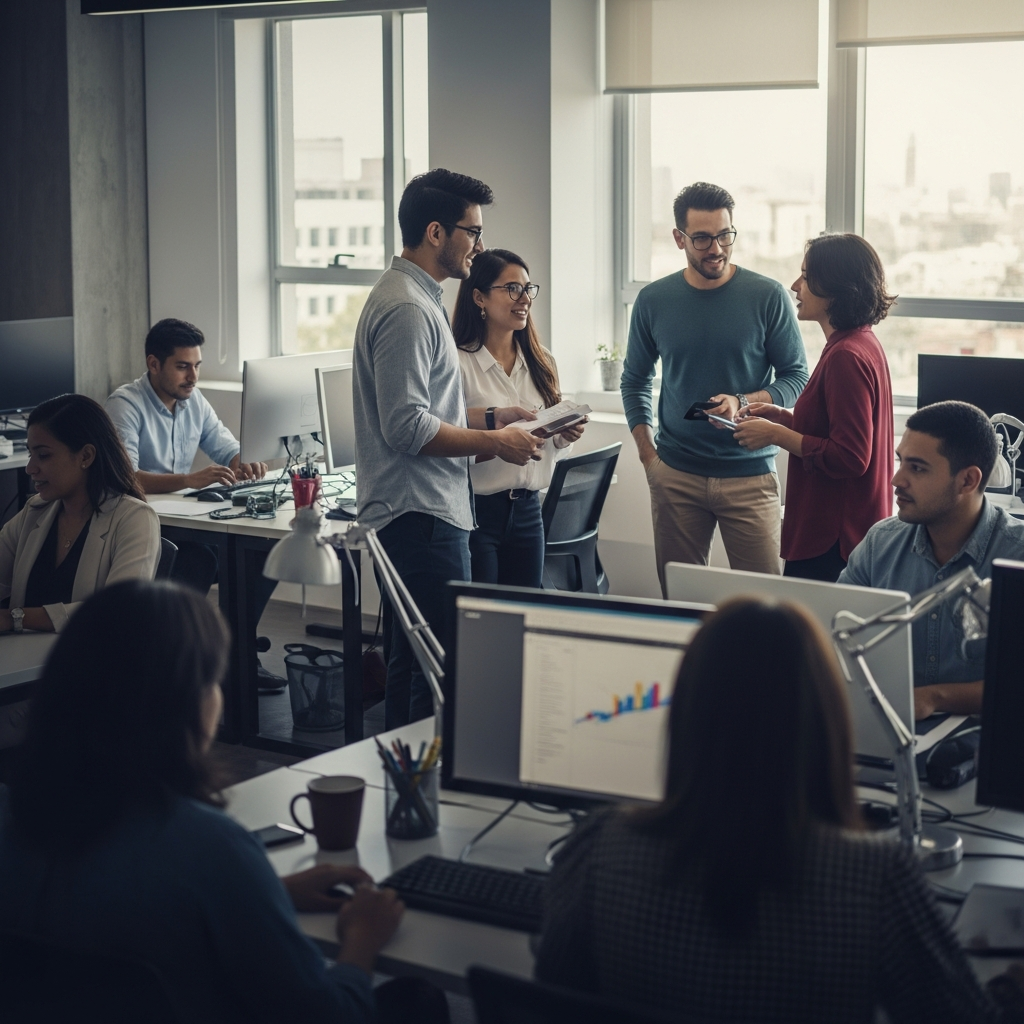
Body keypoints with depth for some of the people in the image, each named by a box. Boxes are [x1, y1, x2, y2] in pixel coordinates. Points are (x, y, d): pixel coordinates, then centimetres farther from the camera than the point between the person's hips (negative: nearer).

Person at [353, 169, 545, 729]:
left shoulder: (414, 298, 18)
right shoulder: (406, 309, -16)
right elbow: (408, 427, -22)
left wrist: (489, 418, 17)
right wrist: (493, 442, -14)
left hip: (417, 514, 11)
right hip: (422, 514, -11)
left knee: (408, 662, 16)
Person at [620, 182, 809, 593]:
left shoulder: (767, 297, -3)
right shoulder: (653, 301, 4)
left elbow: (797, 377, 1)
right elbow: (634, 382, 15)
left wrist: (743, 402, -17)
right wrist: (648, 457, 4)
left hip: (750, 473, -2)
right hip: (675, 477, 2)